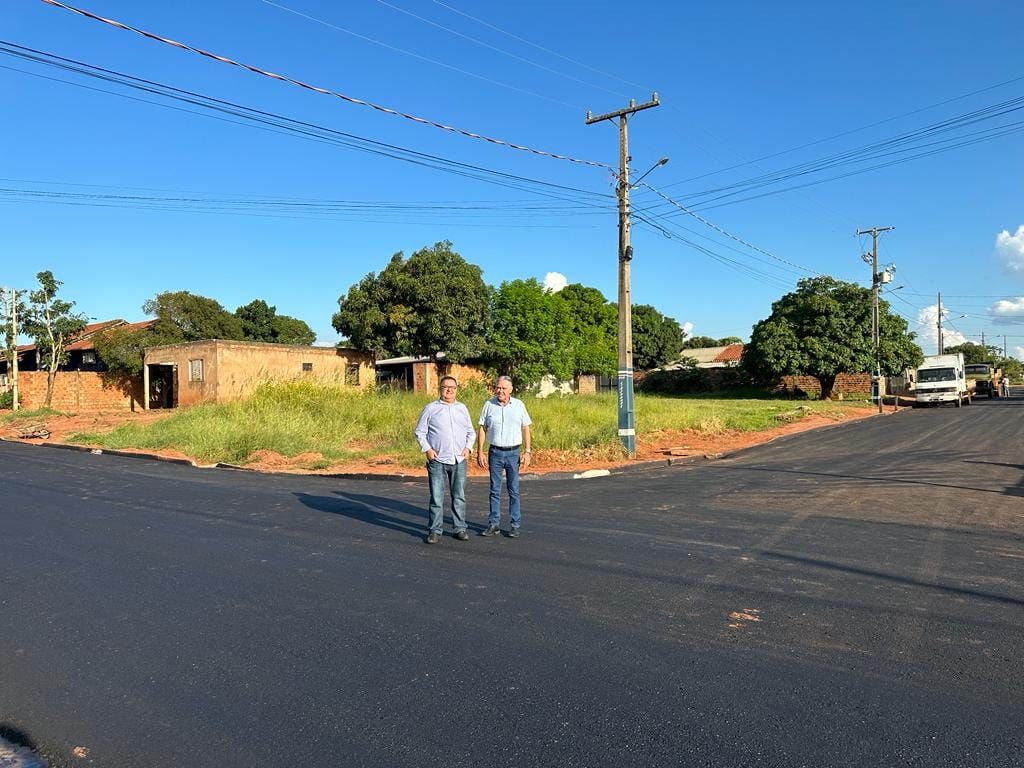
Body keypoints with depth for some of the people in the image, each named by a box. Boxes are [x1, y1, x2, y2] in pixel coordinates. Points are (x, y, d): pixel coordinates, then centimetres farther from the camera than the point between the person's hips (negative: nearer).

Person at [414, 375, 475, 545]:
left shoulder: (462, 408, 12)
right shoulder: (430, 408, 3)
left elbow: (471, 432, 18)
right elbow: (420, 432, 5)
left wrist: (468, 447, 3)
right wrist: (427, 449, -7)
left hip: (459, 461, 3)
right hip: (437, 461, -3)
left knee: (459, 497, 7)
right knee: (436, 498, -1)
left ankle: (459, 529, 16)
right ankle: (434, 531, 8)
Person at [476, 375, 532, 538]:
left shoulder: (519, 405, 2)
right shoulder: (489, 405, 2)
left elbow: (526, 429, 4)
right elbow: (482, 429, 4)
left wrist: (527, 452, -2)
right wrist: (480, 452, -1)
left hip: (513, 452, -1)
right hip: (494, 452, 1)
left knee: (514, 490, 4)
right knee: (495, 490, 6)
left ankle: (515, 526, 11)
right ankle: (494, 524, 15)